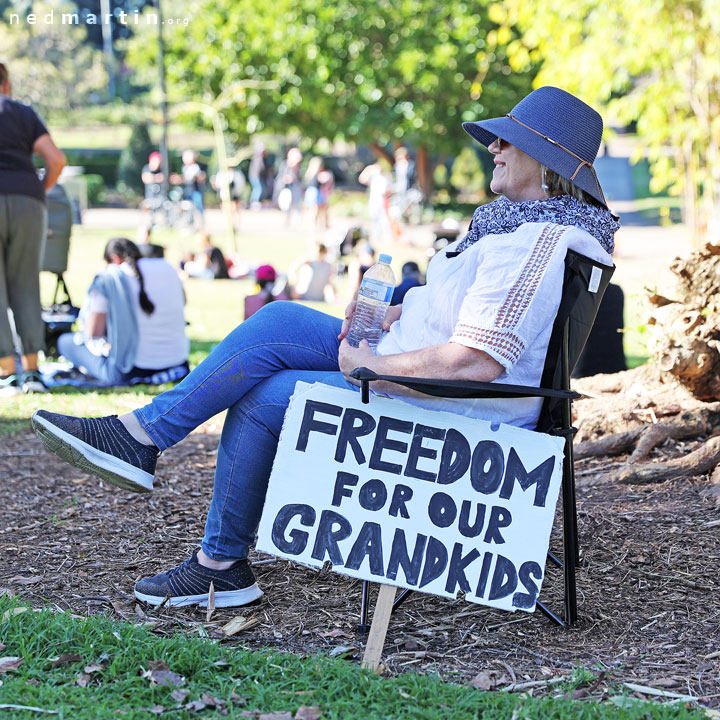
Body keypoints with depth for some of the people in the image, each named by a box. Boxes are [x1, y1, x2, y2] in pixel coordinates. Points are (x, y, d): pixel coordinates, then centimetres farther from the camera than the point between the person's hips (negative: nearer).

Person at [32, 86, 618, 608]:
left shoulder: (536, 242, -23)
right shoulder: (523, 218, 10)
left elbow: (478, 361, -31)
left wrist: (371, 367, -19)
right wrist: (398, 312, 6)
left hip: (457, 416, -10)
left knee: (264, 398, -5)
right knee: (277, 322, 3)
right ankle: (142, 433, 7)